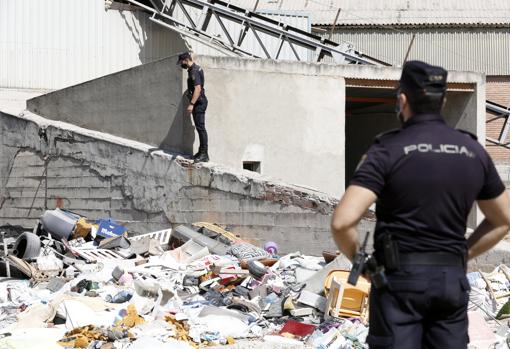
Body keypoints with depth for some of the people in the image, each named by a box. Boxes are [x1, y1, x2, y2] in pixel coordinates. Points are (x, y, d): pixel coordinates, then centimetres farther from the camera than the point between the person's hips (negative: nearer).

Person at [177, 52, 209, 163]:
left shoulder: (194, 71, -16)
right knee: (200, 128, 13)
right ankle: (201, 152, 17)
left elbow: (198, 88, -25)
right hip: (198, 103, 11)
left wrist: (191, 104, -29)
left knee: (200, 128, -11)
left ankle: (204, 154, -13)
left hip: (199, 103, -11)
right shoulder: (194, 69, 16)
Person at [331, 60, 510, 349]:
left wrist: (358, 260, 1)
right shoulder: (474, 151, 7)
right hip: (453, 278, 4)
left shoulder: (388, 150, -8)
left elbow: (343, 222, -17)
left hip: (400, 275, -4)